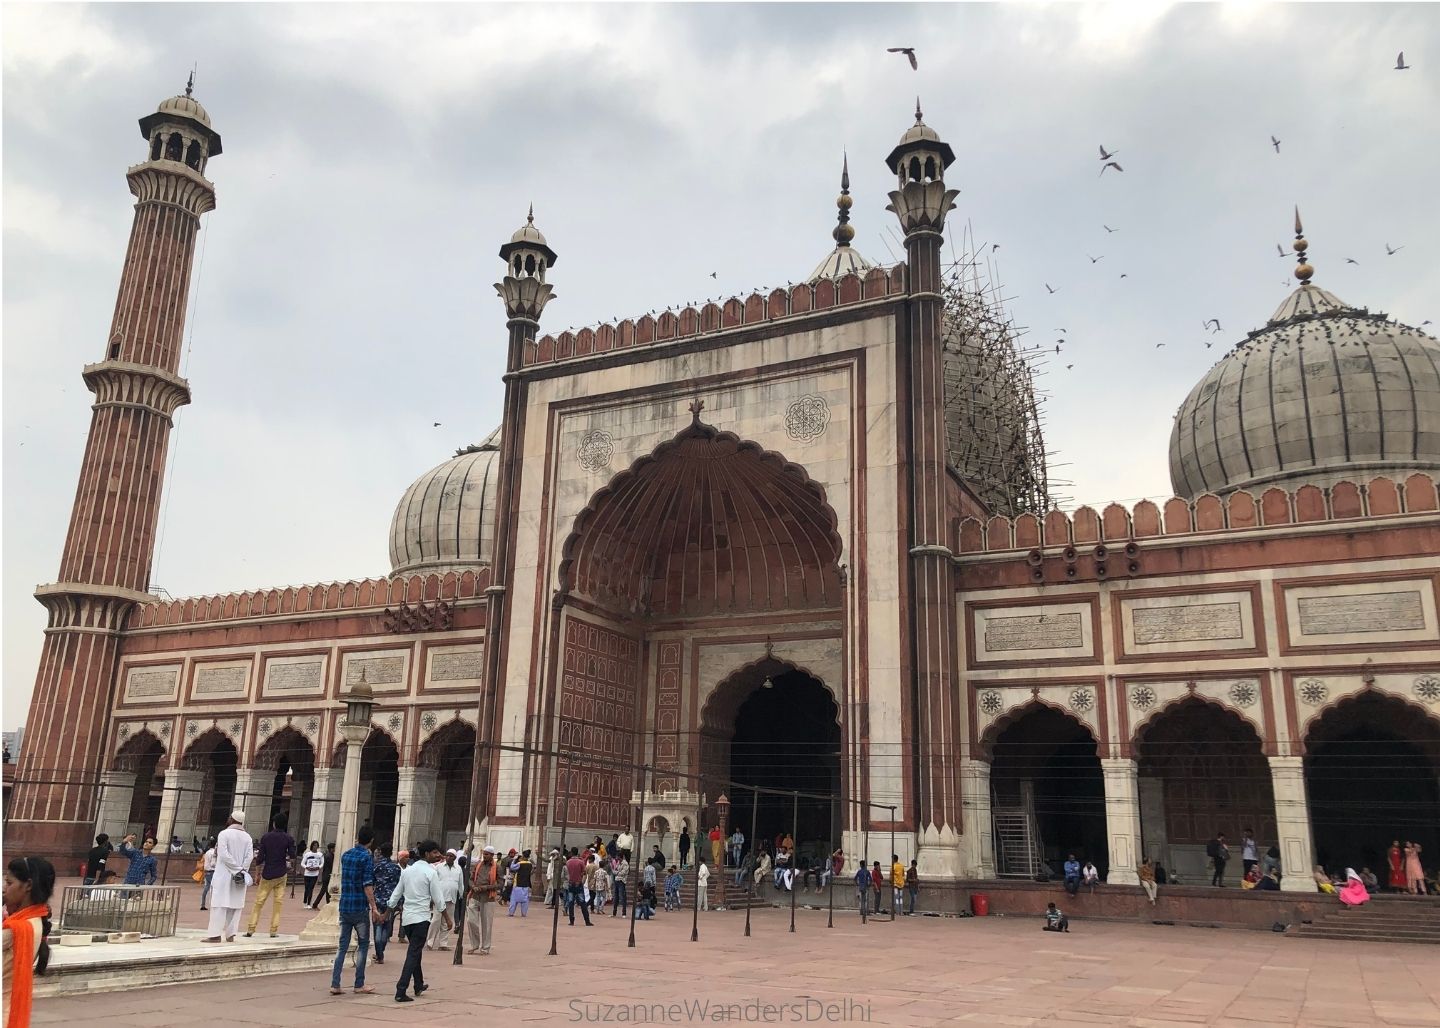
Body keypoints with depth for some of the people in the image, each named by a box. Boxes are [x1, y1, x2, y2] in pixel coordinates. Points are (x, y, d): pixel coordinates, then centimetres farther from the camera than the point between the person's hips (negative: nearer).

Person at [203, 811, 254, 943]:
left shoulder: (223, 834, -7)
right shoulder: (247, 837, 7)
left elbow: (223, 854, -15)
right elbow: (250, 857, -3)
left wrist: (237, 869, -11)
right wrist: (241, 870, -4)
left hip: (224, 875, -4)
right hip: (241, 877, 4)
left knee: (219, 905, -2)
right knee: (236, 905, 8)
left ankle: (215, 934, -5)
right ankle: (230, 934, 7)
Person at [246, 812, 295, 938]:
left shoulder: (265, 837, -4)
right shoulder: (288, 839, -4)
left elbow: (260, 858, -5)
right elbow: (292, 858, -9)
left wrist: (258, 873, 8)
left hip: (267, 874, 0)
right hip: (281, 874, 0)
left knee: (259, 902, 7)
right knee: (278, 902, 5)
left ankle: (251, 929, 6)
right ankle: (273, 930, 3)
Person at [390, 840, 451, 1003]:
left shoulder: (407, 870, 8)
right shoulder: (430, 873, -11)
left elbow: (396, 894, 11)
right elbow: (438, 899, -9)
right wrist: (448, 918, 0)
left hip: (406, 917, 7)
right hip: (421, 918, -7)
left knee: (415, 951, 21)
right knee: (414, 954, -4)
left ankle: (419, 985, 33)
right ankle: (401, 991, -11)